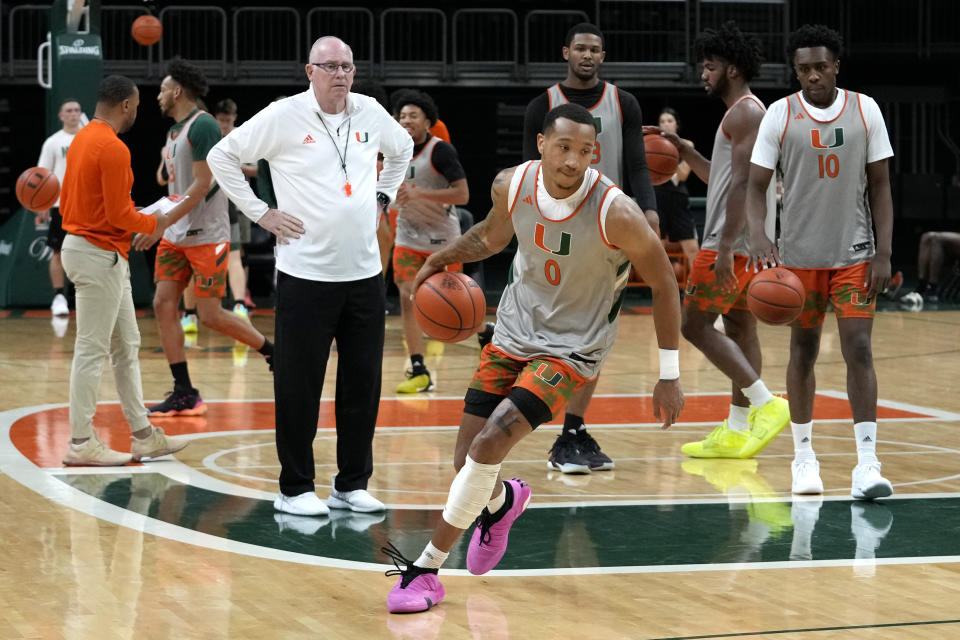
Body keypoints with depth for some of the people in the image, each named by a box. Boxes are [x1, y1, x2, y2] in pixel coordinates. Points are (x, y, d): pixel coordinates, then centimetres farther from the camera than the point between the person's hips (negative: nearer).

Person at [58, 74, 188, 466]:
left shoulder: (82, 139, 12)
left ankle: (143, 436, 18)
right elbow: (119, 214, -21)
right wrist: (154, 223, -3)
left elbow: (67, 201, 17)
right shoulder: (113, 148, -19)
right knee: (92, 350, -4)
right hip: (101, 255, -10)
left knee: (126, 346, 14)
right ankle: (81, 443, 2)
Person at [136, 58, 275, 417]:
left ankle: (271, 351, 16)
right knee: (163, 305, -1)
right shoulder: (175, 131, 15)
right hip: (177, 236, 9)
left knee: (210, 315, -7)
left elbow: (201, 185, -21)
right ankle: (184, 395, 2)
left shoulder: (202, 126, -15)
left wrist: (163, 223, -22)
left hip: (207, 236, -9)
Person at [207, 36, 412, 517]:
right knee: (299, 386, 0)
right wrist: (260, 213, -5)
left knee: (363, 383, 8)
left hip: (364, 274, 5)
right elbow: (221, 156, -2)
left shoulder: (370, 113, 7)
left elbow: (402, 148, 29)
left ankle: (352, 485, 18)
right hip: (306, 275, -5)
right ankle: (294, 490, 9)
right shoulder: (284, 116, -7)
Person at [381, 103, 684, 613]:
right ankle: (502, 501, 45)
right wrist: (444, 257, -6)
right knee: (467, 461, 5)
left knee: (489, 443, -21)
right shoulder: (511, 185, -11)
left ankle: (426, 569, -7)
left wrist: (669, 376, -10)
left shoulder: (616, 213, -25)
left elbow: (664, 285, -12)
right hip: (514, 333, 5)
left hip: (571, 350, -5)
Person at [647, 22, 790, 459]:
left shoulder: (745, 112, -13)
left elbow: (742, 182, -22)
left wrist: (725, 248, -25)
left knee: (696, 324, -9)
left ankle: (766, 404, -14)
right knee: (740, 329, 10)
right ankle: (736, 432, 12)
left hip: (733, 243, -11)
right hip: (751, 243, 11)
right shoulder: (746, 114, 20)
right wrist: (684, 151, 21)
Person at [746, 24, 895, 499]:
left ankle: (867, 464, -12)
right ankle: (803, 456, 23)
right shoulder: (780, 114, -4)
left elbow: (880, 186, 2)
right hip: (800, 256, 0)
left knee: (859, 350, -10)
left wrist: (883, 254, -5)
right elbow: (757, 185, -3)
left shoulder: (865, 110, -1)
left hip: (854, 254, 0)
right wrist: (757, 235, -22)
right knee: (803, 350, 9)